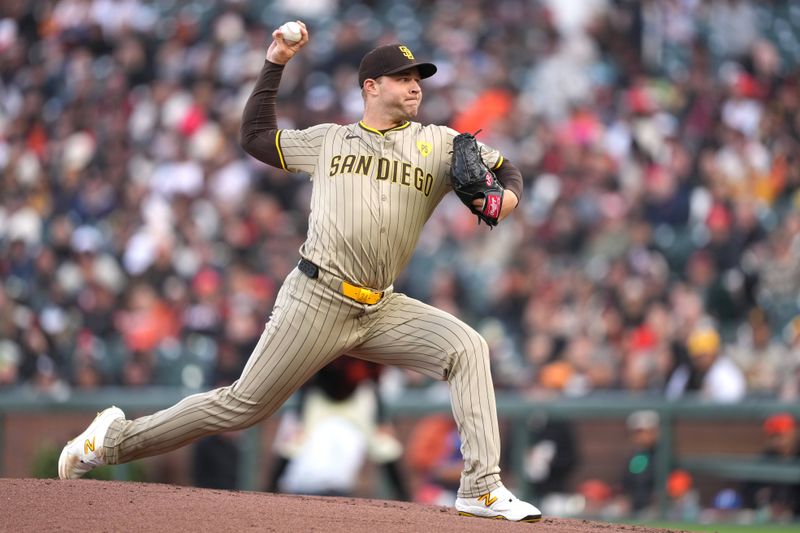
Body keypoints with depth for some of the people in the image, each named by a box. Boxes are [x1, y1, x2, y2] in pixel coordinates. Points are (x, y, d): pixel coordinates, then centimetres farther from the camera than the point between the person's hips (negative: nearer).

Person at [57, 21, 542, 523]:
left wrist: (508, 196, -9)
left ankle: (482, 490, -19)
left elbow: (506, 169, 14)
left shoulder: (438, 143, 13)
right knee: (241, 406, -3)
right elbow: (255, 136, 22)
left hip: (380, 309, 3)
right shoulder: (328, 140, 12)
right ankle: (115, 439, 12)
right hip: (316, 299, -3)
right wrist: (275, 64, 16)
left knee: (467, 348, -18)